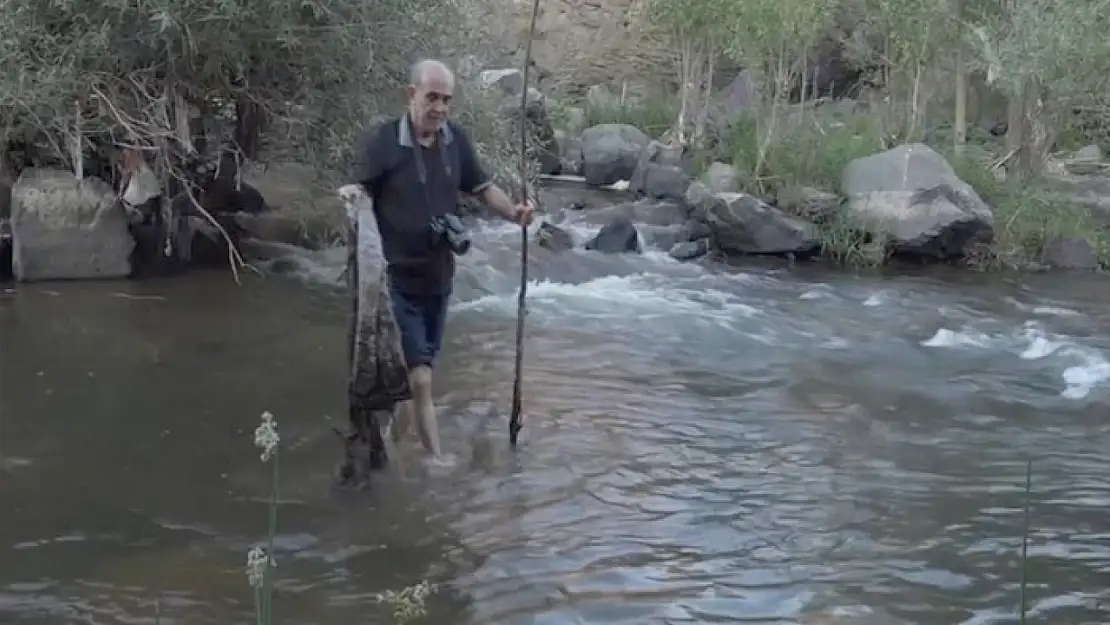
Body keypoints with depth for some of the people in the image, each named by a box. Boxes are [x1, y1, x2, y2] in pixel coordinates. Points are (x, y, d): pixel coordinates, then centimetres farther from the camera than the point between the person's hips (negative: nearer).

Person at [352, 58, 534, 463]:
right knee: (420, 380, -9)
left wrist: (513, 212, -9)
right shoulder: (380, 143, -16)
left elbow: (482, 187, 10)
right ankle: (436, 461, 1)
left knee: (410, 377, 17)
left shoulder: (456, 140, 0)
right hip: (396, 281, -6)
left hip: (438, 278, 6)